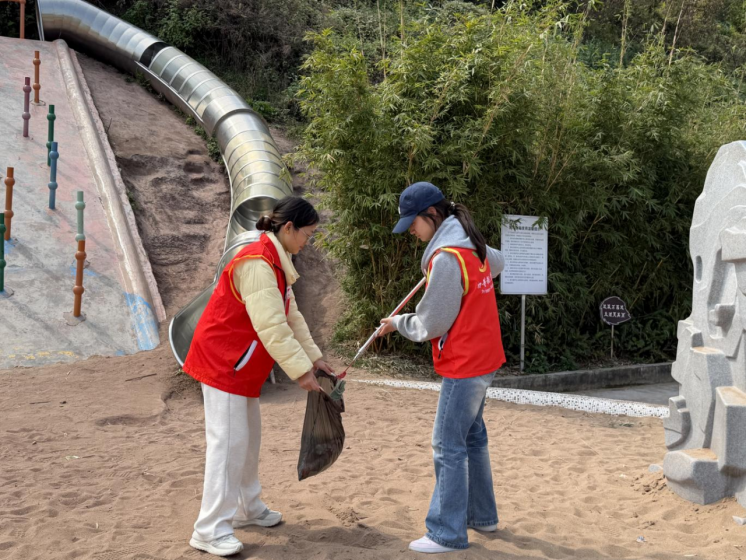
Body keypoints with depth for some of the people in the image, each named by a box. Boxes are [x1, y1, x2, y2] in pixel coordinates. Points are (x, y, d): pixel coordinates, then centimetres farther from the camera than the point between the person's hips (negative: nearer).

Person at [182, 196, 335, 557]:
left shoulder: (276, 262, 10)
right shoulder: (257, 264, -23)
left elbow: (291, 316, 13)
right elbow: (272, 327, -27)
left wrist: (314, 357, 8)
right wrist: (301, 371, -23)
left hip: (241, 366, 10)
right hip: (222, 362, -10)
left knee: (249, 437, 17)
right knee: (229, 442, -8)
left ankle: (247, 509, 30)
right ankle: (211, 530, -2)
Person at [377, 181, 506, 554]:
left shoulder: (446, 258, -22)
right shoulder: (472, 246, 6)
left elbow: (431, 325, -17)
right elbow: (497, 262, 31)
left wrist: (397, 323, 0)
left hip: (464, 365, -10)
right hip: (483, 359, 10)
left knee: (448, 447, -4)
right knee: (472, 439, 19)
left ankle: (447, 534, 2)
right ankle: (482, 516, 30)